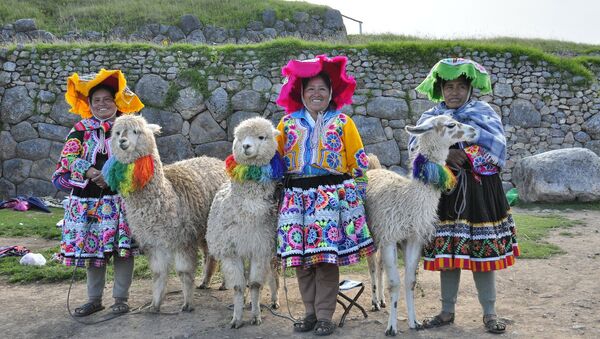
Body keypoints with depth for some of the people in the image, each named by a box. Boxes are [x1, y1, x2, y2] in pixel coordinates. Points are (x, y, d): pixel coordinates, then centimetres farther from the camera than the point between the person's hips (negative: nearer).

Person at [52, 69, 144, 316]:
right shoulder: (81, 130, 5)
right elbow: (67, 159, -4)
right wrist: (91, 172, -19)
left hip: (121, 197, -1)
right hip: (90, 199, 1)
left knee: (123, 248, 0)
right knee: (92, 247, 8)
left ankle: (121, 297, 14)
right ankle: (94, 299, 21)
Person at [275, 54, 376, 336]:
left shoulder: (342, 122, 8)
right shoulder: (289, 123, 13)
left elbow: (359, 162, 8)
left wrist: (353, 192, 2)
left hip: (332, 196, -2)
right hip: (296, 197, 2)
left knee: (327, 259, -5)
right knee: (300, 258, 2)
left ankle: (325, 316, 5)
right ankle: (310, 312, 15)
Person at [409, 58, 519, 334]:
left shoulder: (484, 112, 4)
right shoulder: (431, 116, 8)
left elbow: (496, 146, -11)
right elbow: (416, 144, -9)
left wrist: (462, 155, -16)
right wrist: (446, 155, -23)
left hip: (480, 191, -1)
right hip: (444, 190, 2)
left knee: (482, 249, 2)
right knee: (447, 251, 6)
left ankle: (489, 313, 16)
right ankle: (447, 311, 21)